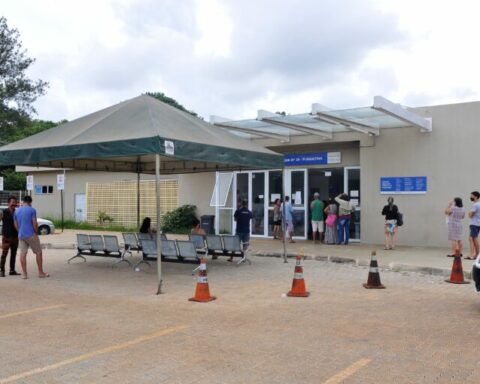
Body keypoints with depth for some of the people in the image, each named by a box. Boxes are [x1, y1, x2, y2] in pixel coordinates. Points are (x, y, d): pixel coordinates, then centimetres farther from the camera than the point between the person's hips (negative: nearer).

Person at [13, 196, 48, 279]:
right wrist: (36, 233, 2)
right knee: (38, 252, 6)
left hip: (21, 235, 5)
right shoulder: (32, 210, -8)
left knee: (23, 254, 6)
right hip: (31, 235, -5)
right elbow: (35, 224, -12)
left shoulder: (16, 211, 9)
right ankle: (41, 272, 9)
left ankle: (24, 274, 8)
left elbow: (16, 225, 13)